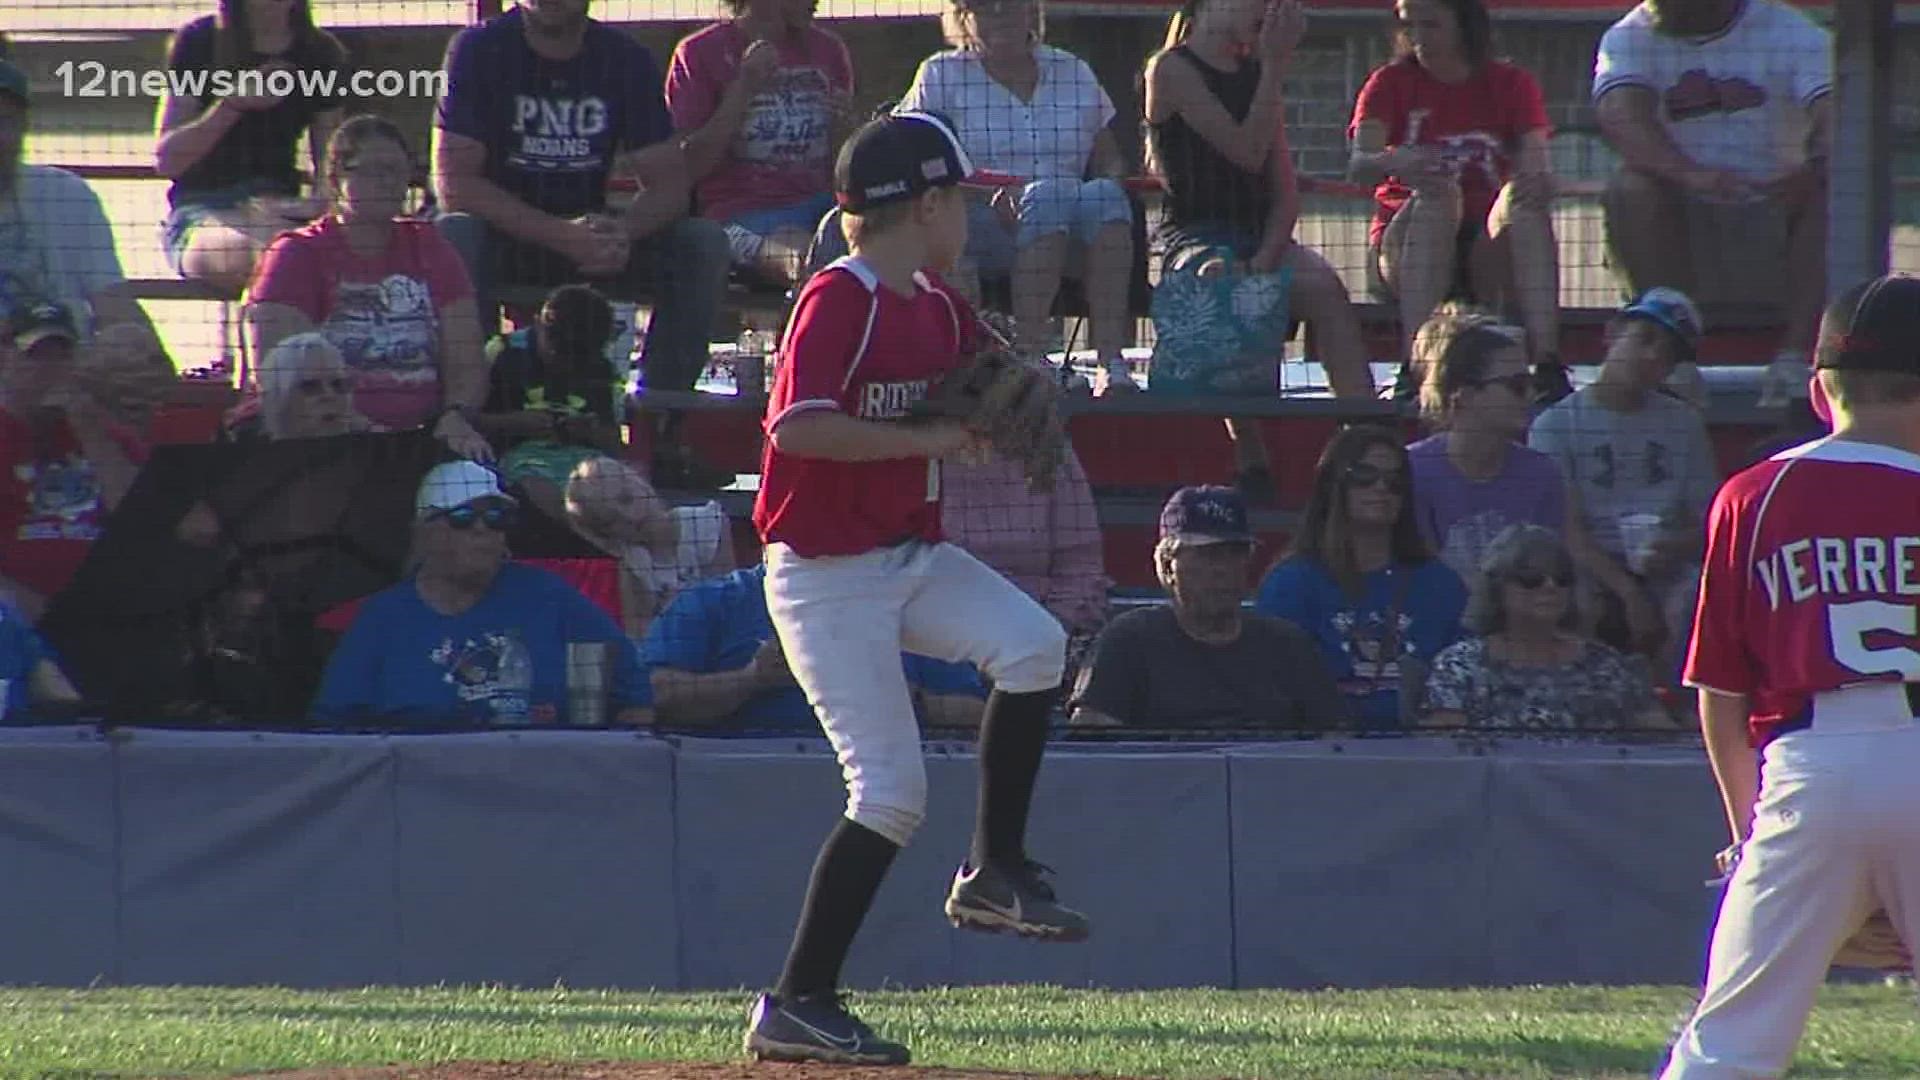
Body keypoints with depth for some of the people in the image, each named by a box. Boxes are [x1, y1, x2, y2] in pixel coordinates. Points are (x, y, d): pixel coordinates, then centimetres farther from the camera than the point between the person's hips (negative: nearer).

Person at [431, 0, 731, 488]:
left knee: (703, 243, -19)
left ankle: (662, 433, -20)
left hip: (590, 236, 3)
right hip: (503, 236, -3)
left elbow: (669, 183, -4)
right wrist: (561, 235, -30)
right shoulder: (479, 49, -10)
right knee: (454, 236, -36)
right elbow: (452, 180, -18)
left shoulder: (627, 59, -1)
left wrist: (624, 231, -29)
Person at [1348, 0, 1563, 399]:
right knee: (1438, 192, -32)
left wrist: (1538, 180, -33)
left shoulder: (1510, 84, 8)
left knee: (1525, 194, -29)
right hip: (1405, 251, -1)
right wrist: (1394, 161, -38)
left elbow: (1537, 165, -7)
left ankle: (1546, 363, -44)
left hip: (1488, 255, 1)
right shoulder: (1391, 83, 5)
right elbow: (1359, 163, -13)